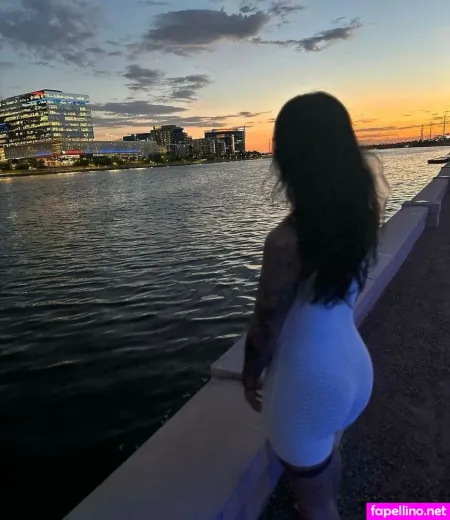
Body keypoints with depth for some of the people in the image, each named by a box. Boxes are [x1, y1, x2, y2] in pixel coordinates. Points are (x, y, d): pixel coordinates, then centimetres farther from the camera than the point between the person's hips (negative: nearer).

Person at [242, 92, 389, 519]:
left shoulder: (287, 240, -30)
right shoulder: (366, 212, -12)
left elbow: (266, 328, -17)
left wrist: (249, 378, -3)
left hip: (308, 382, -7)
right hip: (354, 364, 8)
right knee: (329, 456, 37)